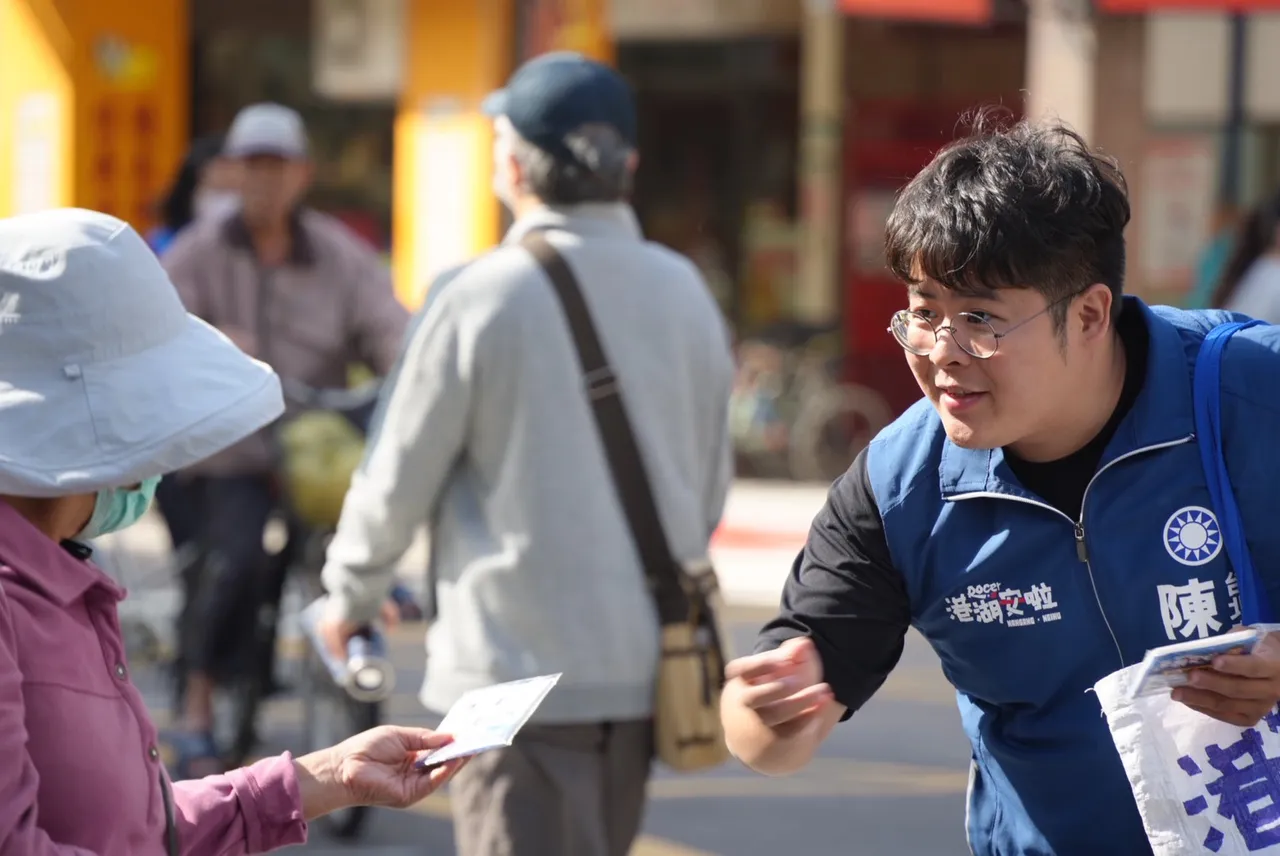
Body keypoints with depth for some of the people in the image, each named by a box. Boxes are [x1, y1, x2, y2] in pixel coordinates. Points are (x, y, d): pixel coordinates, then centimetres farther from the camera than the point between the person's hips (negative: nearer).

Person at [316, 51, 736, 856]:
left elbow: (401, 477, -4)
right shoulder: (684, 293, 4)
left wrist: (351, 592, 13)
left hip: (520, 655, -6)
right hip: (644, 663, 6)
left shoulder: (479, 298, -11)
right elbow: (711, 483, 11)